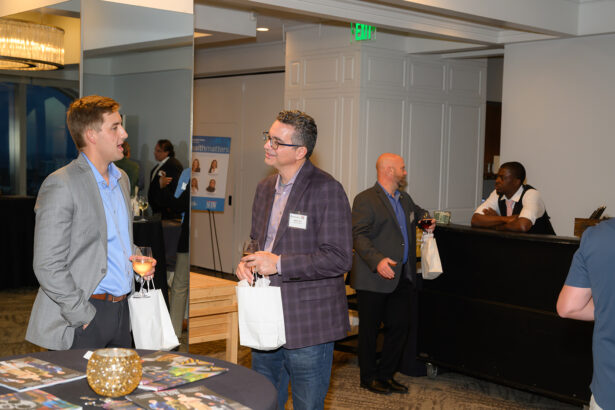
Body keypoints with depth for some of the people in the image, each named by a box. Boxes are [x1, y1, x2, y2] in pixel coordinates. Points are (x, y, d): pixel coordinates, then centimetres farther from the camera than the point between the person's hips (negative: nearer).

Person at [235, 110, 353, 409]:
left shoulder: (327, 189, -14)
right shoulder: (265, 187, 11)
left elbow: (339, 258, -19)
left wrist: (279, 263, -20)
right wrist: (246, 262, 2)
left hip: (307, 326, -7)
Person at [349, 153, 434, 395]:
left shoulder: (404, 199, 16)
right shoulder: (366, 199, -11)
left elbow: (418, 211, 40)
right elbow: (359, 235, -19)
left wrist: (426, 220, 19)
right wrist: (377, 260, -31)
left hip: (402, 277, 8)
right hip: (374, 278, -8)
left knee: (400, 326, 11)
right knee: (369, 329, 5)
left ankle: (386, 375, 25)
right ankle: (368, 378, 18)